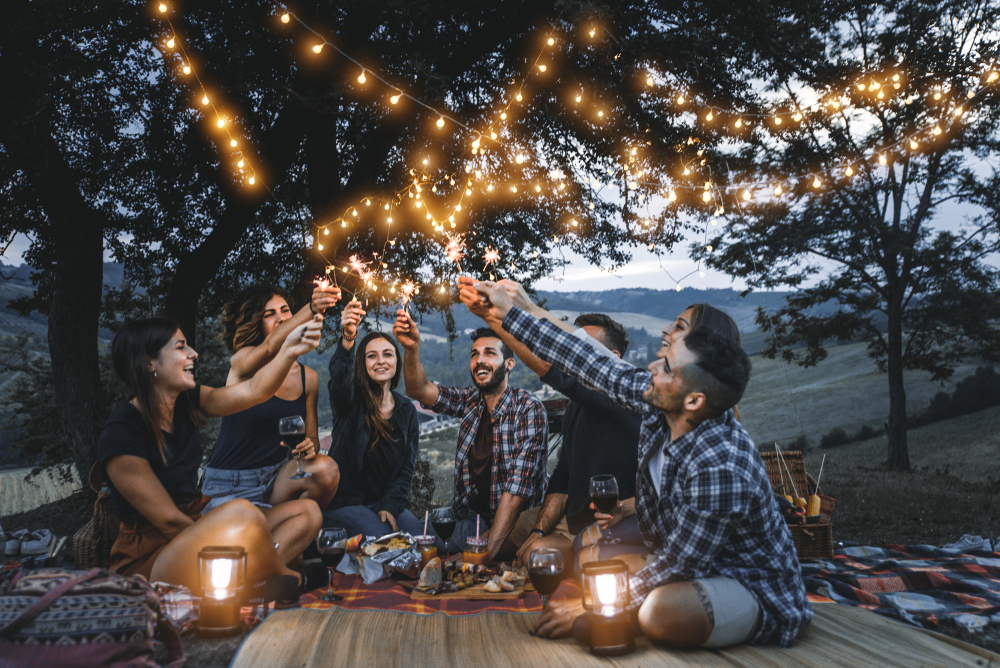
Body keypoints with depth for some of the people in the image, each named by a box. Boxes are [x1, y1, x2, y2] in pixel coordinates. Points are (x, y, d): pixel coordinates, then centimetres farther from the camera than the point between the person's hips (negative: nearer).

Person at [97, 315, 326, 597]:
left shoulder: (185, 403, 4)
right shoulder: (119, 434, -19)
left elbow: (254, 390, -6)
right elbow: (169, 521, -18)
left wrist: (289, 350, -21)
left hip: (193, 529, 9)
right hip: (150, 562, -9)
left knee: (307, 511, 4)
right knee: (241, 512, -35)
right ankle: (287, 580, -6)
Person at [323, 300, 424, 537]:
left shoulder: (407, 410, 8)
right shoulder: (350, 399, -5)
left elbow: (407, 466, 5)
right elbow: (339, 378, -31)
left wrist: (390, 506, -10)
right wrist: (347, 340, -51)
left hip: (387, 502, 4)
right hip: (343, 502, -4)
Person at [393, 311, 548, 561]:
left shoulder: (528, 409, -12)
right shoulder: (470, 401, 5)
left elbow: (519, 485, -19)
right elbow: (420, 390, -5)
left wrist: (490, 549, -27)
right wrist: (412, 350, -26)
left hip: (514, 525, -5)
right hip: (470, 518, 5)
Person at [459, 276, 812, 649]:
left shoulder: (720, 468, -34)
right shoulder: (655, 403, -12)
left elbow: (675, 568, -27)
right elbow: (590, 364, -4)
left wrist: (592, 607, -20)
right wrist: (509, 311, 0)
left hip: (752, 589, -7)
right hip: (692, 564, 8)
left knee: (660, 611, -39)